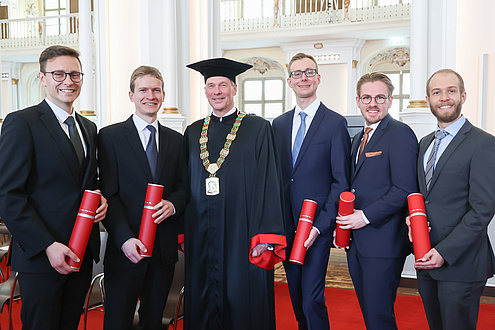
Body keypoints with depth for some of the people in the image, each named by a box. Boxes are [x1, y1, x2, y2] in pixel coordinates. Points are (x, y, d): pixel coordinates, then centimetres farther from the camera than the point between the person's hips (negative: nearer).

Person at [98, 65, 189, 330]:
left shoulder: (176, 140, 11)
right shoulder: (110, 136, -2)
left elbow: (183, 186, 12)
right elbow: (108, 194, -7)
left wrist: (173, 204, -11)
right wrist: (124, 239, -17)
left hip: (165, 248, 4)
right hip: (125, 249, -3)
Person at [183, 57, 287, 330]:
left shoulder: (258, 128, 0)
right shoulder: (193, 133, 12)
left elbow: (268, 183, -6)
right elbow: (185, 184, 14)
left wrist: (266, 236, -13)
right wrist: (182, 231, 6)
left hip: (241, 235, -3)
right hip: (201, 236, 4)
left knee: (243, 306, 3)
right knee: (203, 306, 11)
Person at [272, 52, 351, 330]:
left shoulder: (336, 123, -4)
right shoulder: (279, 124, 11)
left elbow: (341, 181, -6)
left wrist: (320, 225, -13)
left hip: (318, 225, -5)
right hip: (286, 225, 5)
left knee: (312, 298, -5)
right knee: (296, 296, 15)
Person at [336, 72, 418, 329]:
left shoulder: (400, 134, -10)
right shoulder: (359, 139, 17)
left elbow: (405, 190, -18)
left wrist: (366, 216, -18)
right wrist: (345, 222, 8)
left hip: (383, 242, -8)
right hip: (356, 241, 8)